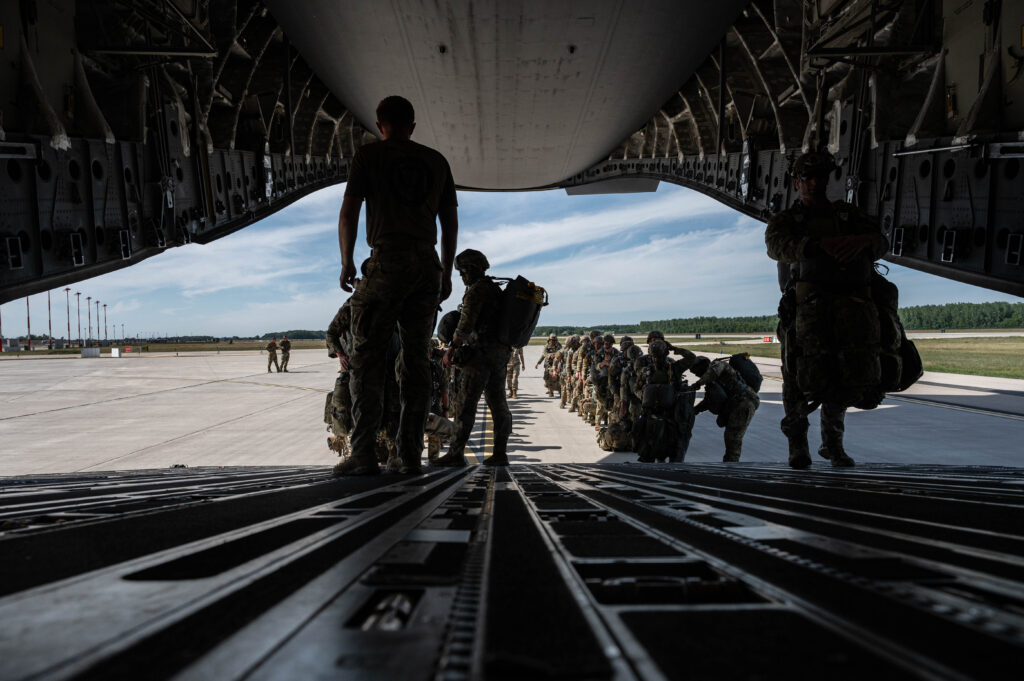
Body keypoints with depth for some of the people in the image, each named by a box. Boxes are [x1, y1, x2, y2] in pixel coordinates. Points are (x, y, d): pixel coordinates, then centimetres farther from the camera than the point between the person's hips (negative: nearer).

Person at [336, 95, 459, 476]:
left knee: (367, 358, -2)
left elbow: (349, 212, 0)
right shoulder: (436, 161, 17)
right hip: (427, 265, 4)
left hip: (386, 262, -4)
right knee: (416, 359, 6)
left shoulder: (369, 155, 6)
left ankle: (363, 455, -8)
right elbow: (450, 221, 15)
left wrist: (347, 263, 9)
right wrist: (446, 272, 20)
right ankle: (410, 455, 6)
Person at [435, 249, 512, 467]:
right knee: (497, 403, 7)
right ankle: (500, 453, 7)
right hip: (501, 352, 9)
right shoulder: (497, 290, 21)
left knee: (466, 402, -9)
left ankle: (456, 453, -11)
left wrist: (451, 349, -15)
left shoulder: (477, 289, -7)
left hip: (481, 351, -9)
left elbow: (466, 322, -16)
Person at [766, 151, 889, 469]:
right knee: (808, 377, -13)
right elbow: (778, 245, -4)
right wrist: (822, 244, -22)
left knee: (855, 378, -5)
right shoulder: (785, 220, 20)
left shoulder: (849, 215, 27)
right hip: (809, 300, -2)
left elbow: (881, 242, 10)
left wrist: (863, 240, -16)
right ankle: (796, 438, 11)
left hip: (853, 303, 2)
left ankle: (832, 438, 18)